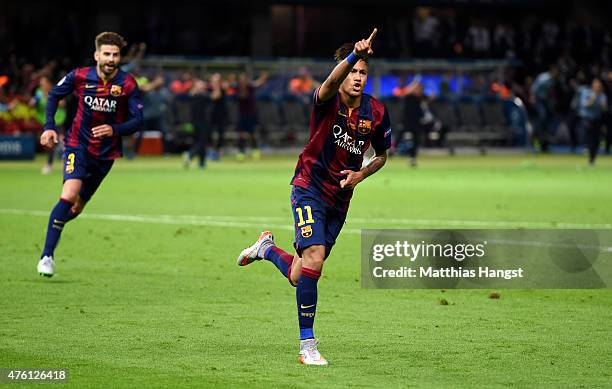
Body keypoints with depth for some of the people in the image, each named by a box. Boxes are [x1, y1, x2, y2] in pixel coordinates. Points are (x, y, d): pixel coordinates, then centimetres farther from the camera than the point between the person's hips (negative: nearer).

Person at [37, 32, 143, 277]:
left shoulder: (128, 84, -12)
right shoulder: (80, 77, -10)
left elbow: (137, 121, -10)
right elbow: (54, 95, 7)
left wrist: (114, 129, -28)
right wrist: (49, 126, -3)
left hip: (106, 153, 2)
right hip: (78, 145, -2)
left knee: (77, 207, 10)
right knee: (69, 195, -23)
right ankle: (47, 255, -19)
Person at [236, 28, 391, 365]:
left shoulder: (376, 112, -1)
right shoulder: (327, 101, -15)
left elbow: (382, 155, 14)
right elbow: (332, 82, -40)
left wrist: (362, 174, -6)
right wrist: (353, 54, -59)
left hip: (340, 199, 5)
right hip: (310, 189, -5)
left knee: (299, 277, 9)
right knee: (314, 259, -24)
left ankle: (266, 249, 42)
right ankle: (307, 344, -17)